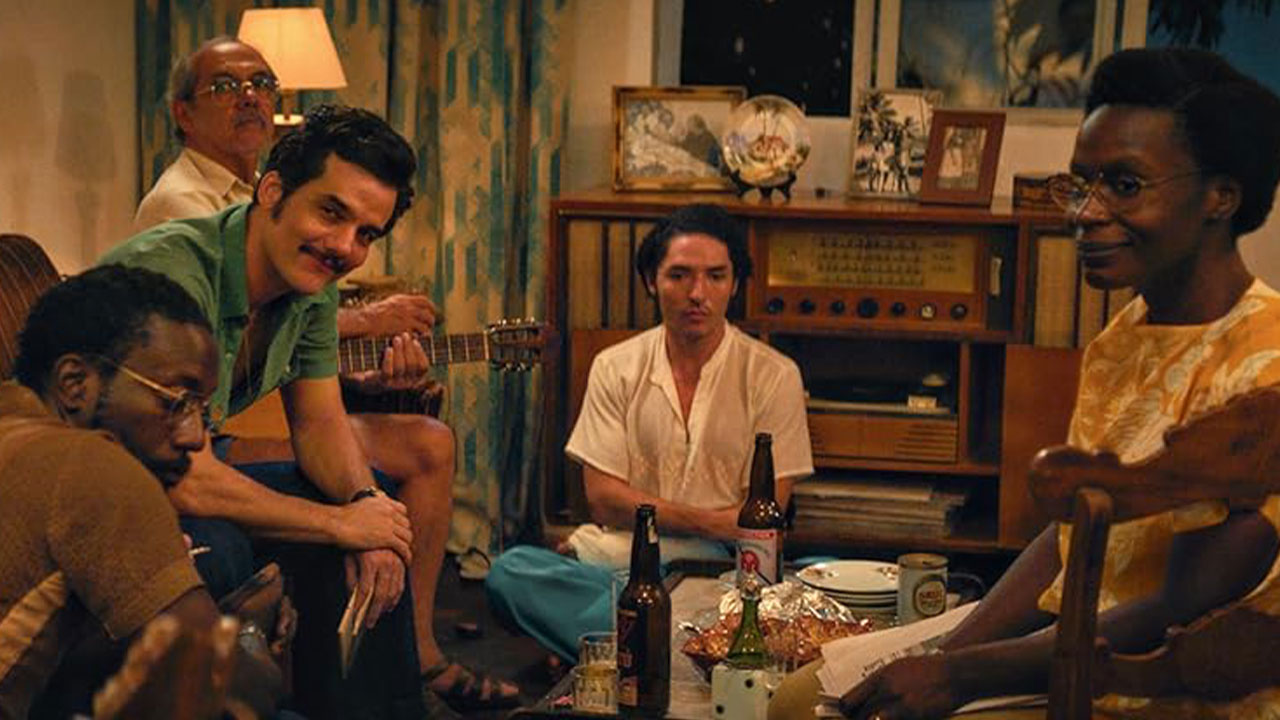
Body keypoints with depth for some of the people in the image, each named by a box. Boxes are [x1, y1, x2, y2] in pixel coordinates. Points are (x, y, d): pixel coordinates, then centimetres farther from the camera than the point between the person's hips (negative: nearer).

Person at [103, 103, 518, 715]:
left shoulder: (311, 286, -6)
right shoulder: (174, 272, -33)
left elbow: (318, 422, 3)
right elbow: (184, 482, -37)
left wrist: (364, 501, -19)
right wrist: (344, 522, -26)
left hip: (209, 452, 9)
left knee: (428, 449, 10)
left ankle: (418, 661, 22)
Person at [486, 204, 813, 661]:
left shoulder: (774, 377, 2)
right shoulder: (615, 368, 8)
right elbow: (604, 500, 0)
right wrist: (711, 522, -11)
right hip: (616, 555, 3)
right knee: (509, 572, -26)